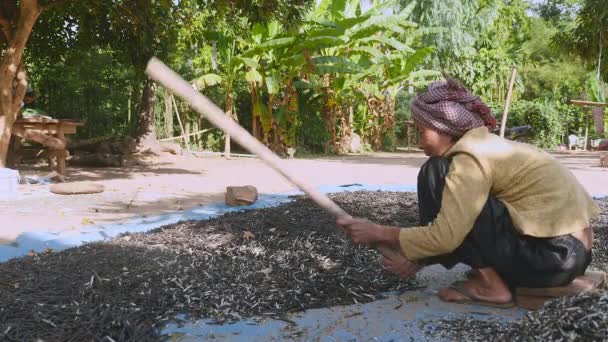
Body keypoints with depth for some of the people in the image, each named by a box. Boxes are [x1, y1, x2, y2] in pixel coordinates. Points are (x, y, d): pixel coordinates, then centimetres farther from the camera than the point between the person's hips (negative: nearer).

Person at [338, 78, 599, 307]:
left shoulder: (472, 154, -15)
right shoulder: (486, 145, 13)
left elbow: (446, 235, -20)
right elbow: (457, 228, 14)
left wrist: (380, 233, -9)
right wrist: (418, 257, 9)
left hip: (555, 253, -10)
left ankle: (490, 285, -5)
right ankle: (503, 277, 11)